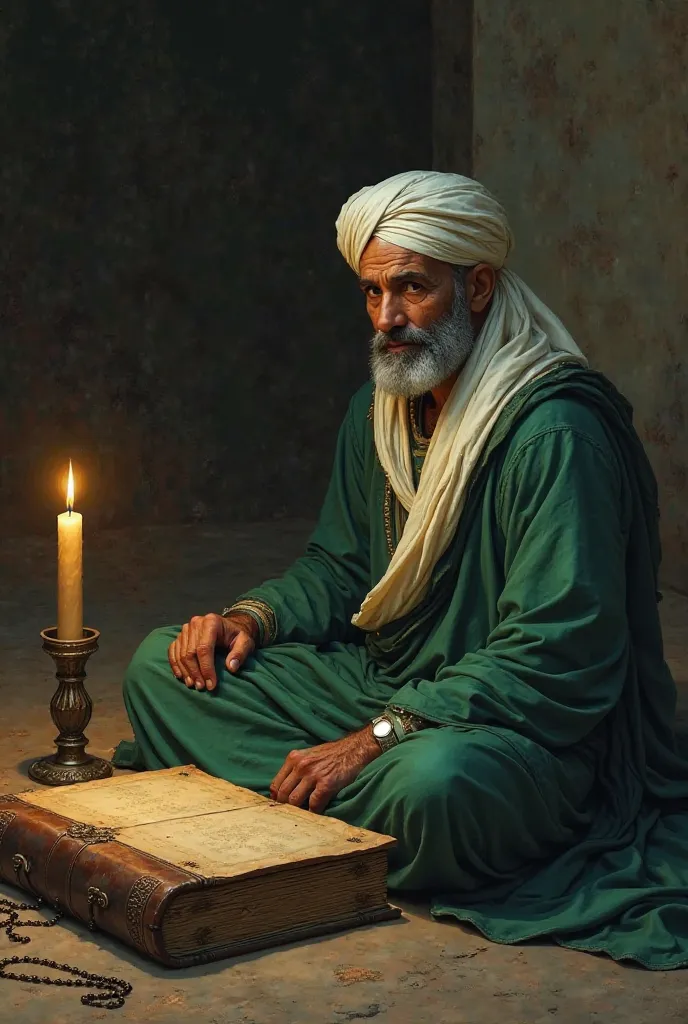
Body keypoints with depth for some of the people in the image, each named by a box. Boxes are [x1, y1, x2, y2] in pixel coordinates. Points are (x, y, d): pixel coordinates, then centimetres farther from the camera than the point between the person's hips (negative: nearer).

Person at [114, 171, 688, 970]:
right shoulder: (378, 411, 7)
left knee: (434, 782, -42)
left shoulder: (557, 432, -22)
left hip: (533, 729, -8)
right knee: (163, 665, 0)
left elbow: (556, 658, -27)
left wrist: (377, 739, -28)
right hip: (385, 686, 8)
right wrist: (251, 618, -2)